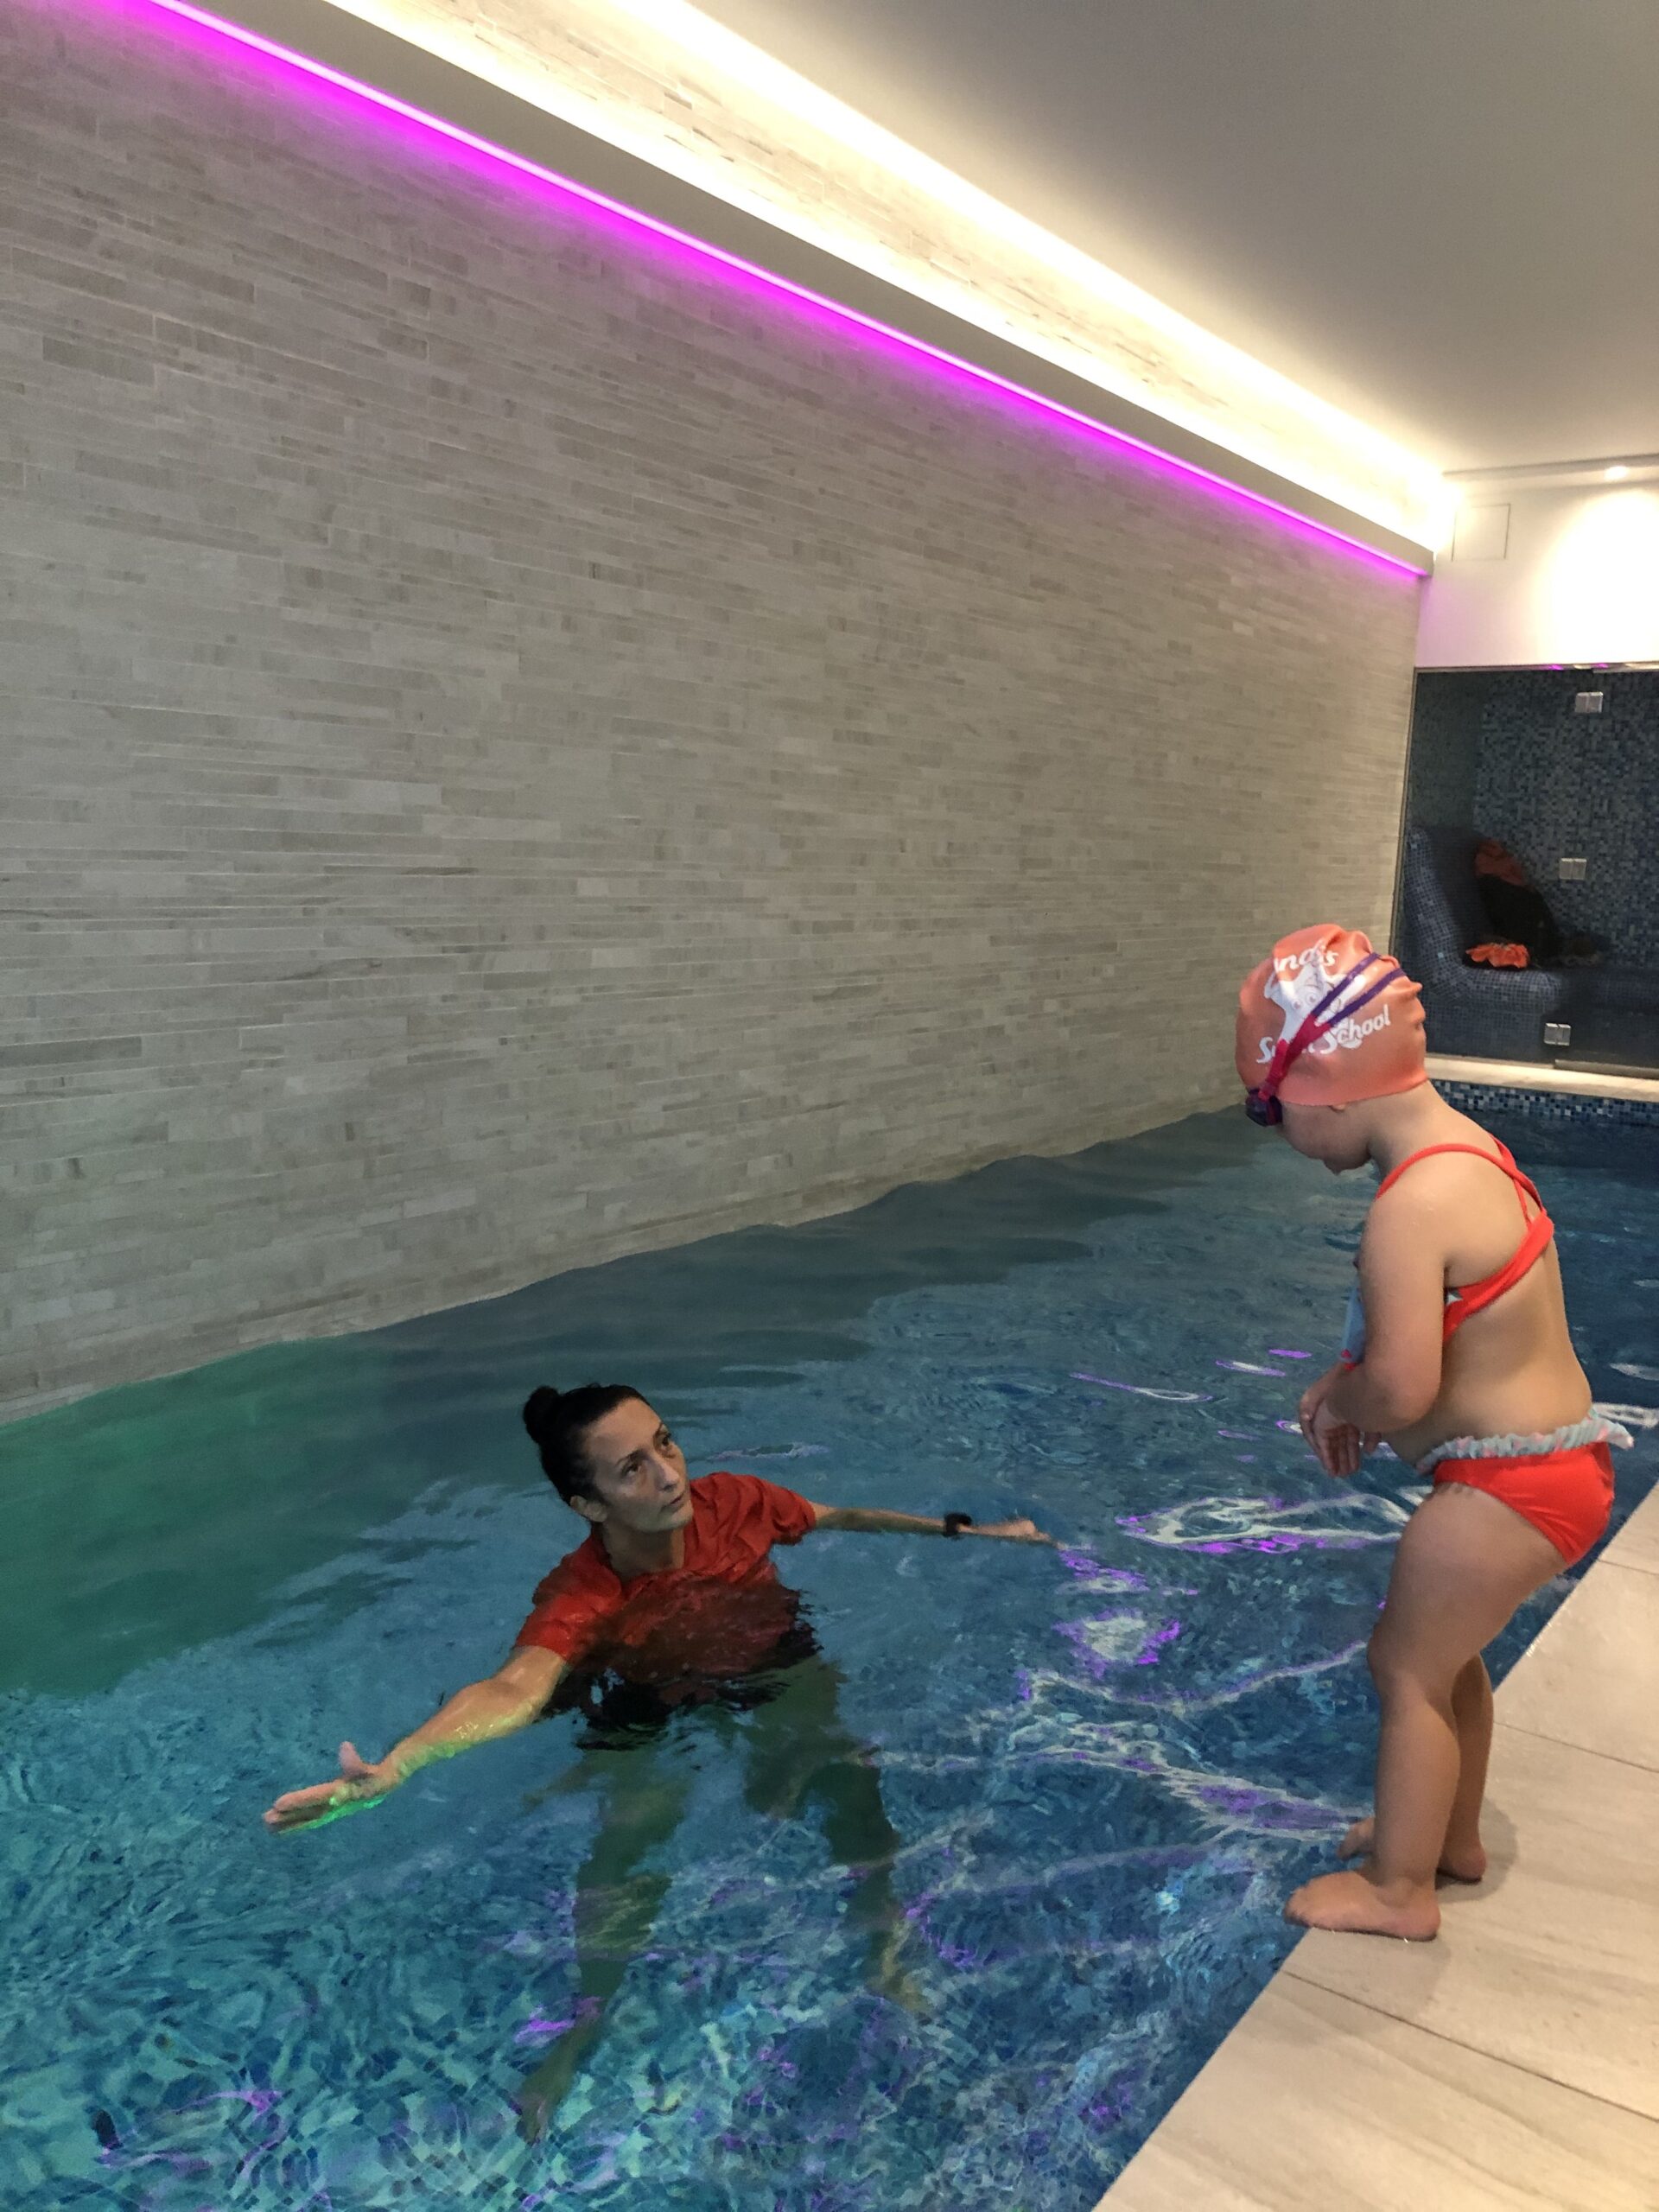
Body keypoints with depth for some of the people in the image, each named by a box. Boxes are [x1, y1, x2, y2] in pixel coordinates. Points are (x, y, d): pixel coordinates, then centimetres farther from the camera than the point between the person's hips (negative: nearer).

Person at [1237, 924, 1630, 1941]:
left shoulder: (1412, 1206, -29)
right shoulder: (1463, 1142, 3)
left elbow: (1401, 1389, -29)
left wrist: (1337, 1404, -8)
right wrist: (1346, 1387, 1)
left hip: (1508, 1488, -9)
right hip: (1560, 1449, 9)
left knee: (1409, 1668, 9)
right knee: (1446, 1650, 25)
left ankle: (1399, 1889, 27)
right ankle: (1455, 1836, 45)